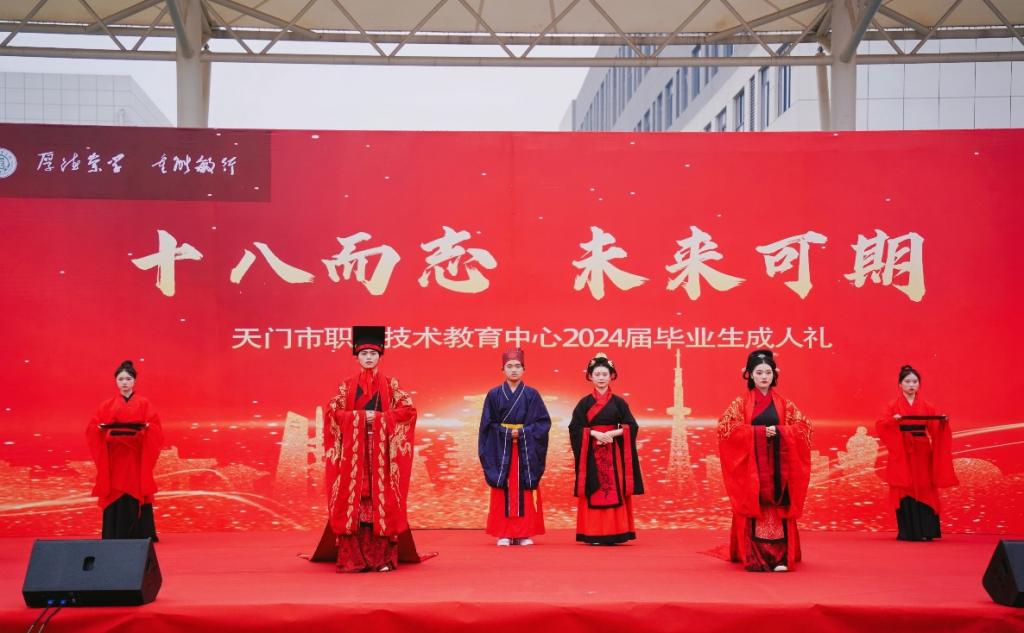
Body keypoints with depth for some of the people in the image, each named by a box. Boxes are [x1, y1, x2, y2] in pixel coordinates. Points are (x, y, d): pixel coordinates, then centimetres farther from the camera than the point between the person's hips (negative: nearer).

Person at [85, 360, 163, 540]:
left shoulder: (144, 404, 5)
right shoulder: (106, 406, 9)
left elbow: (156, 429, -2)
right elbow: (91, 429, 4)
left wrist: (145, 428, -21)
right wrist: (103, 429, -15)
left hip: (136, 459, -1)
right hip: (114, 459, 1)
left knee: (136, 497, -2)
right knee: (115, 498, -1)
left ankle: (139, 537, 4)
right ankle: (115, 538, 3)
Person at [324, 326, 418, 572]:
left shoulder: (390, 385, 8)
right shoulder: (347, 386, 11)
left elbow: (409, 409, -2)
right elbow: (332, 412, 1)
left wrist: (379, 417, -11)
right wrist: (360, 416, -10)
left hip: (381, 450, -1)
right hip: (354, 450, 1)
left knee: (383, 498, -4)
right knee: (354, 498, -3)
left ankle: (383, 557, 1)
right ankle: (353, 558, 2)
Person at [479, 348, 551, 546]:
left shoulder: (531, 394, 3)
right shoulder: (494, 395, 3)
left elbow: (543, 422, -1)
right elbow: (487, 425, 2)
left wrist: (522, 432, -12)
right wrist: (507, 433, -10)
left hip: (526, 451, 0)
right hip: (501, 450, 0)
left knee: (524, 491, 1)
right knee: (503, 492, 0)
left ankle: (525, 533, 7)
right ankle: (503, 534, 6)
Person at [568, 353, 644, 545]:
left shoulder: (619, 402, 5)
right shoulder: (585, 403, 4)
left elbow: (631, 427, 1)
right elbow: (575, 428, -1)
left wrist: (612, 433, -14)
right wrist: (595, 433, -15)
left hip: (614, 454, 1)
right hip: (591, 455, 0)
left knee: (615, 491, -2)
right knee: (594, 494, -1)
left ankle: (613, 533, 4)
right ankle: (593, 534, 4)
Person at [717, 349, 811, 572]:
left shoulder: (783, 403, 10)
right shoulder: (741, 402, 3)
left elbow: (803, 425, 4)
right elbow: (726, 426, -9)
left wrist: (779, 431, -13)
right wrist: (759, 432, -15)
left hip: (777, 464, 2)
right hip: (751, 465, -2)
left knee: (778, 508, -1)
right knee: (752, 508, -3)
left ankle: (780, 557, 2)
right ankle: (753, 558, 2)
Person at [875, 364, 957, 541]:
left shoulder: (926, 407, 10)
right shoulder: (894, 406, 2)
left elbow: (935, 429, 4)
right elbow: (880, 425, -8)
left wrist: (943, 422, -15)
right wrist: (893, 420, -25)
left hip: (922, 454, 2)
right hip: (902, 454, -2)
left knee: (924, 490, 0)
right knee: (905, 491, -3)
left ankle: (924, 531, 4)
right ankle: (907, 532, 1)